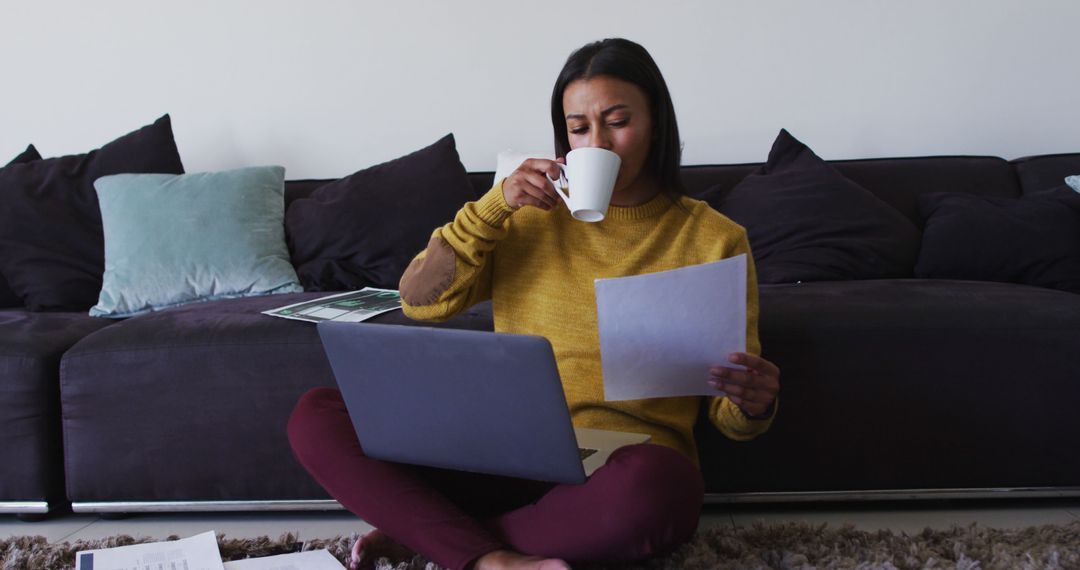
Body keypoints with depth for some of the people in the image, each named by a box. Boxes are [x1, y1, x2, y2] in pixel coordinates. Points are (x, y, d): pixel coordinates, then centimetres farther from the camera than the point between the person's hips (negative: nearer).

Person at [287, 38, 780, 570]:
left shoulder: (714, 239, 5)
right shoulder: (534, 213, 13)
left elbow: (728, 418, 5)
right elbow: (419, 301, 6)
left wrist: (753, 406, -19)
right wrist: (496, 203, -4)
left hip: (625, 463, -3)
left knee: (645, 488, -41)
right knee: (315, 415, -13)